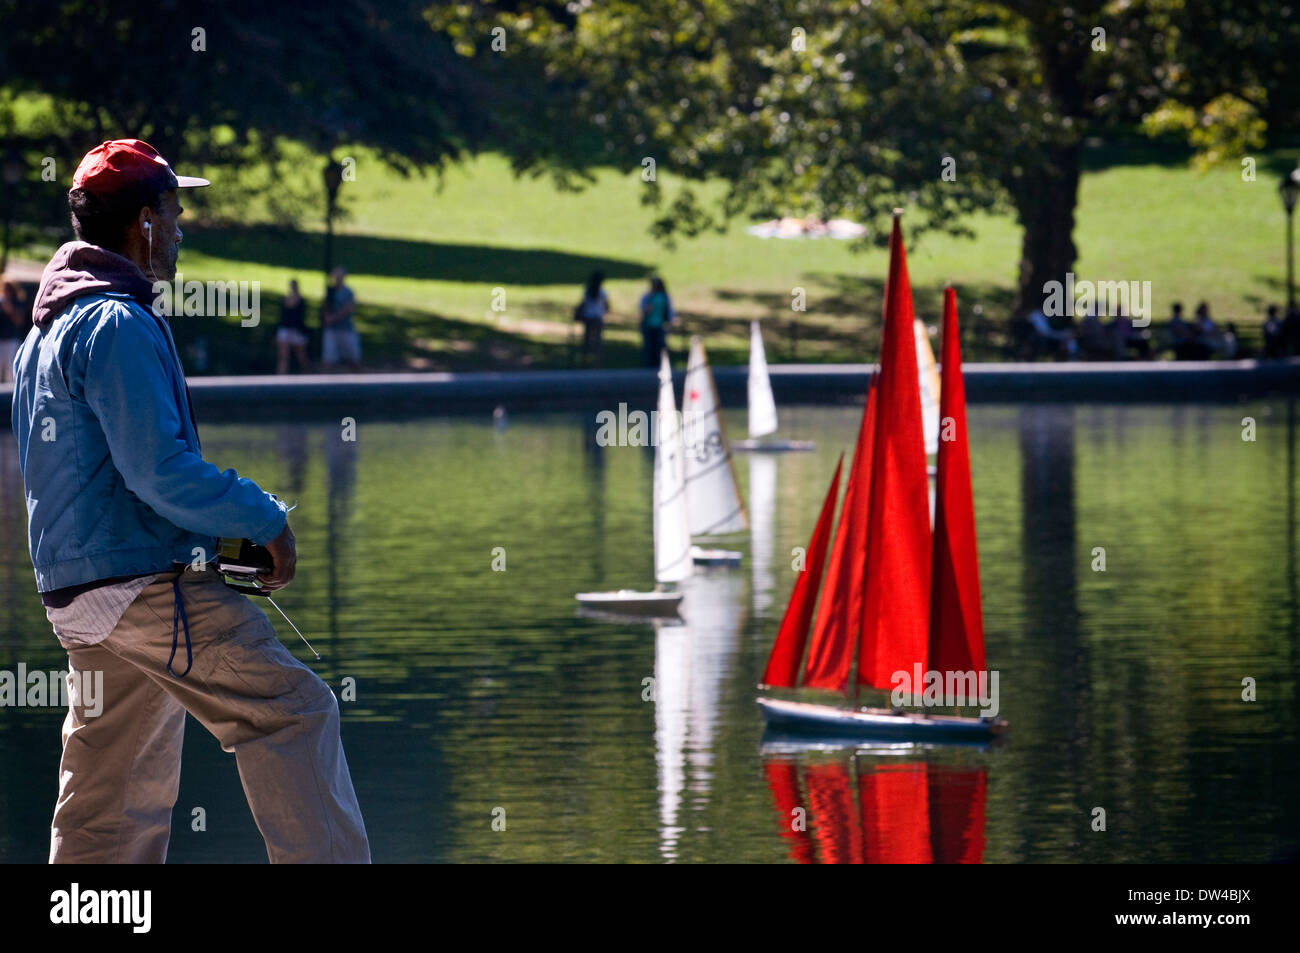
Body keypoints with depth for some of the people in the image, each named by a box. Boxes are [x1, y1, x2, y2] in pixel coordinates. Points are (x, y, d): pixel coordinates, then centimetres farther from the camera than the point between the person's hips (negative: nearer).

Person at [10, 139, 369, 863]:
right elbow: (160, 470, -21)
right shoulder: (120, 325, -14)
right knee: (295, 713, -8)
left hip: (75, 596, 10)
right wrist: (267, 519, -11)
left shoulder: (45, 332, 19)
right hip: (149, 587, -10)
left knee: (111, 809, 11)